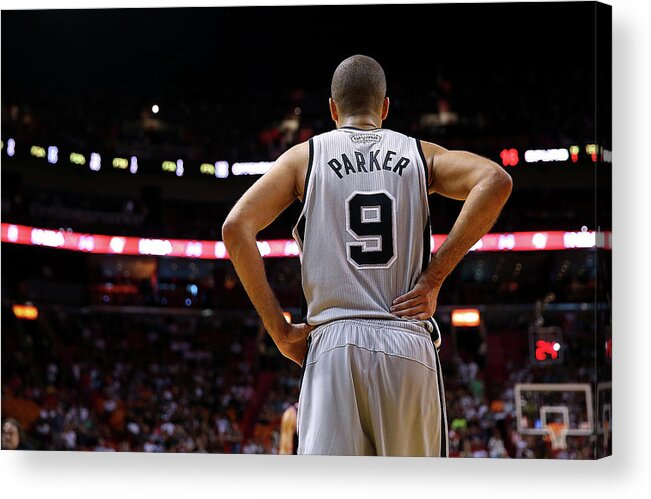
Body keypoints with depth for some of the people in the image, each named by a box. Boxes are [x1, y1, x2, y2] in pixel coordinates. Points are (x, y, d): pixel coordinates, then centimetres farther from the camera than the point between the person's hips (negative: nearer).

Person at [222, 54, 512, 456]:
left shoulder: (305, 156, 12)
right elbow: (496, 181, -5)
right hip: (410, 346, 1)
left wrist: (279, 330, 3)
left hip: (334, 344, -1)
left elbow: (236, 228, 0)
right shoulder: (420, 154, 14)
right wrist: (433, 279, -3)